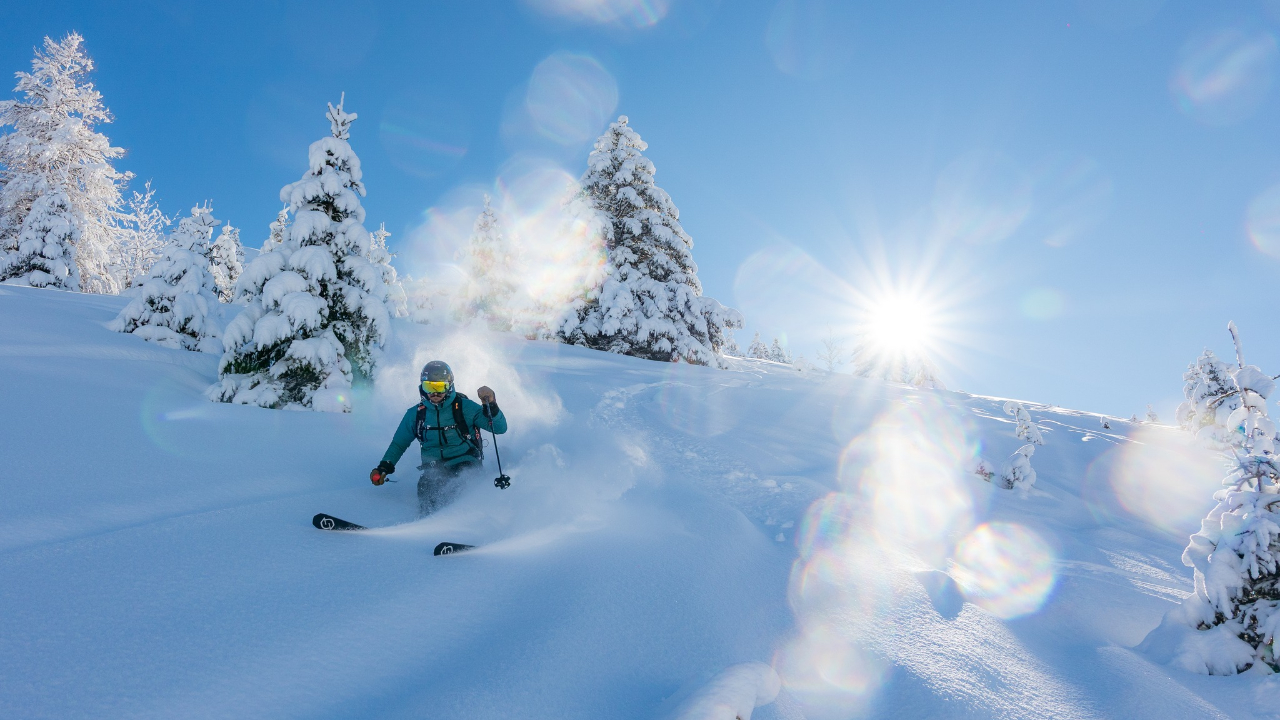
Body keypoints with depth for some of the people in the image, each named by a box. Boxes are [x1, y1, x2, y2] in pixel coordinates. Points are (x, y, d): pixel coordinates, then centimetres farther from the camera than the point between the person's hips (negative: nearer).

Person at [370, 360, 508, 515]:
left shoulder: (464, 407, 3)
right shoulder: (416, 414, 14)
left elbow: (500, 428, -1)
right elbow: (398, 444, 27)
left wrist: (490, 406, -17)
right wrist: (384, 467, 15)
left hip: (465, 466, -2)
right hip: (434, 469, 2)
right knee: (426, 484, -31)